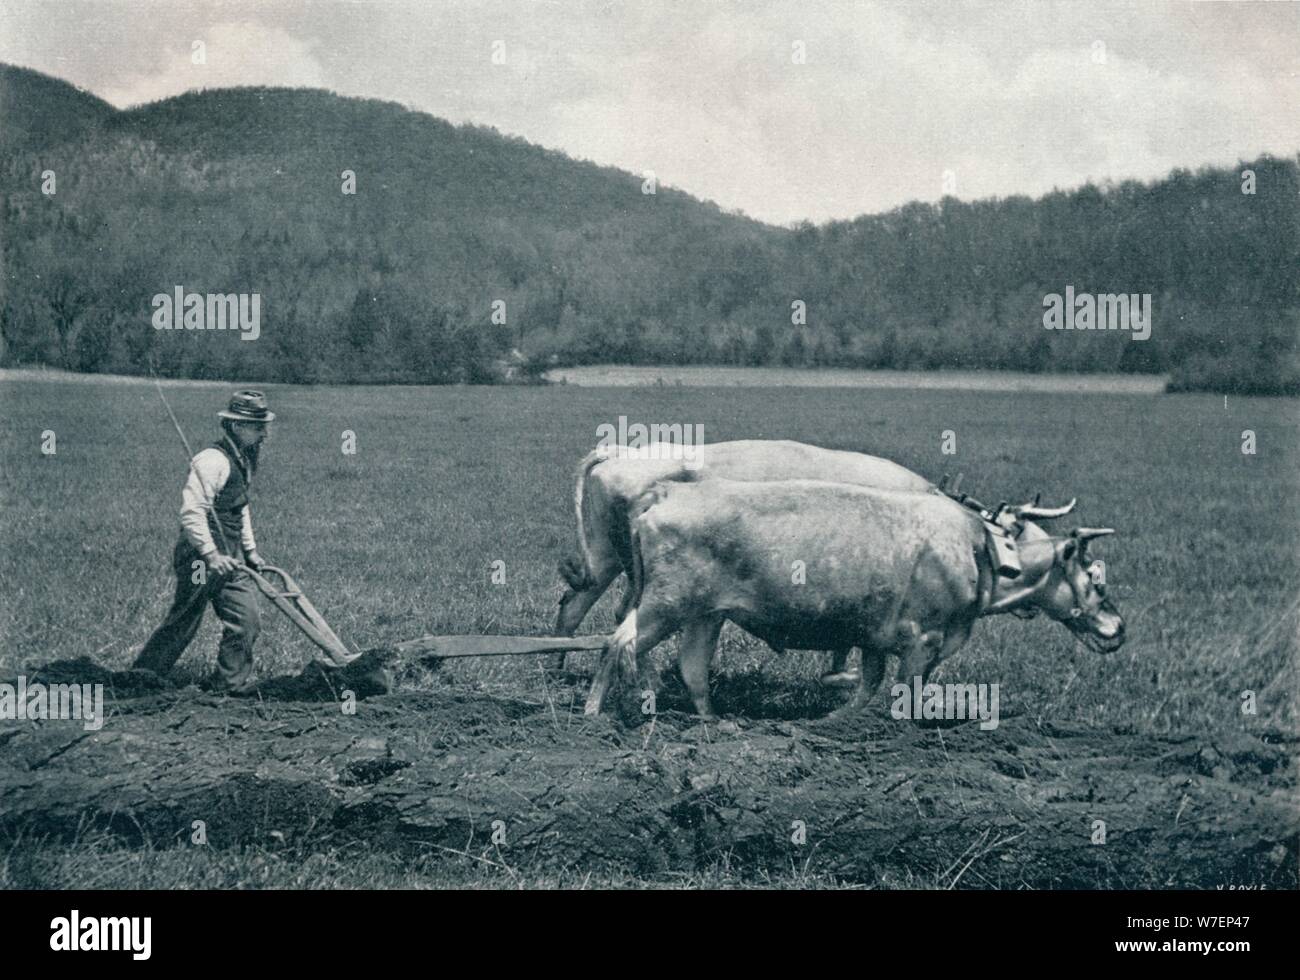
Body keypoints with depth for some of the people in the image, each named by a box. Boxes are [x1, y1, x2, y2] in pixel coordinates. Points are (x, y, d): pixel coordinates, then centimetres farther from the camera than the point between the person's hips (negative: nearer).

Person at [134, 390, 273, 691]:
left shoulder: (243, 459, 13)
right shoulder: (213, 461, -19)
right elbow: (192, 511, -24)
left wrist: (250, 550, 22)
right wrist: (211, 555, -27)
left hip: (230, 557, 9)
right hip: (202, 557, -9)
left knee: (247, 623, 4)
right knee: (182, 624, 1)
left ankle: (231, 686, 11)